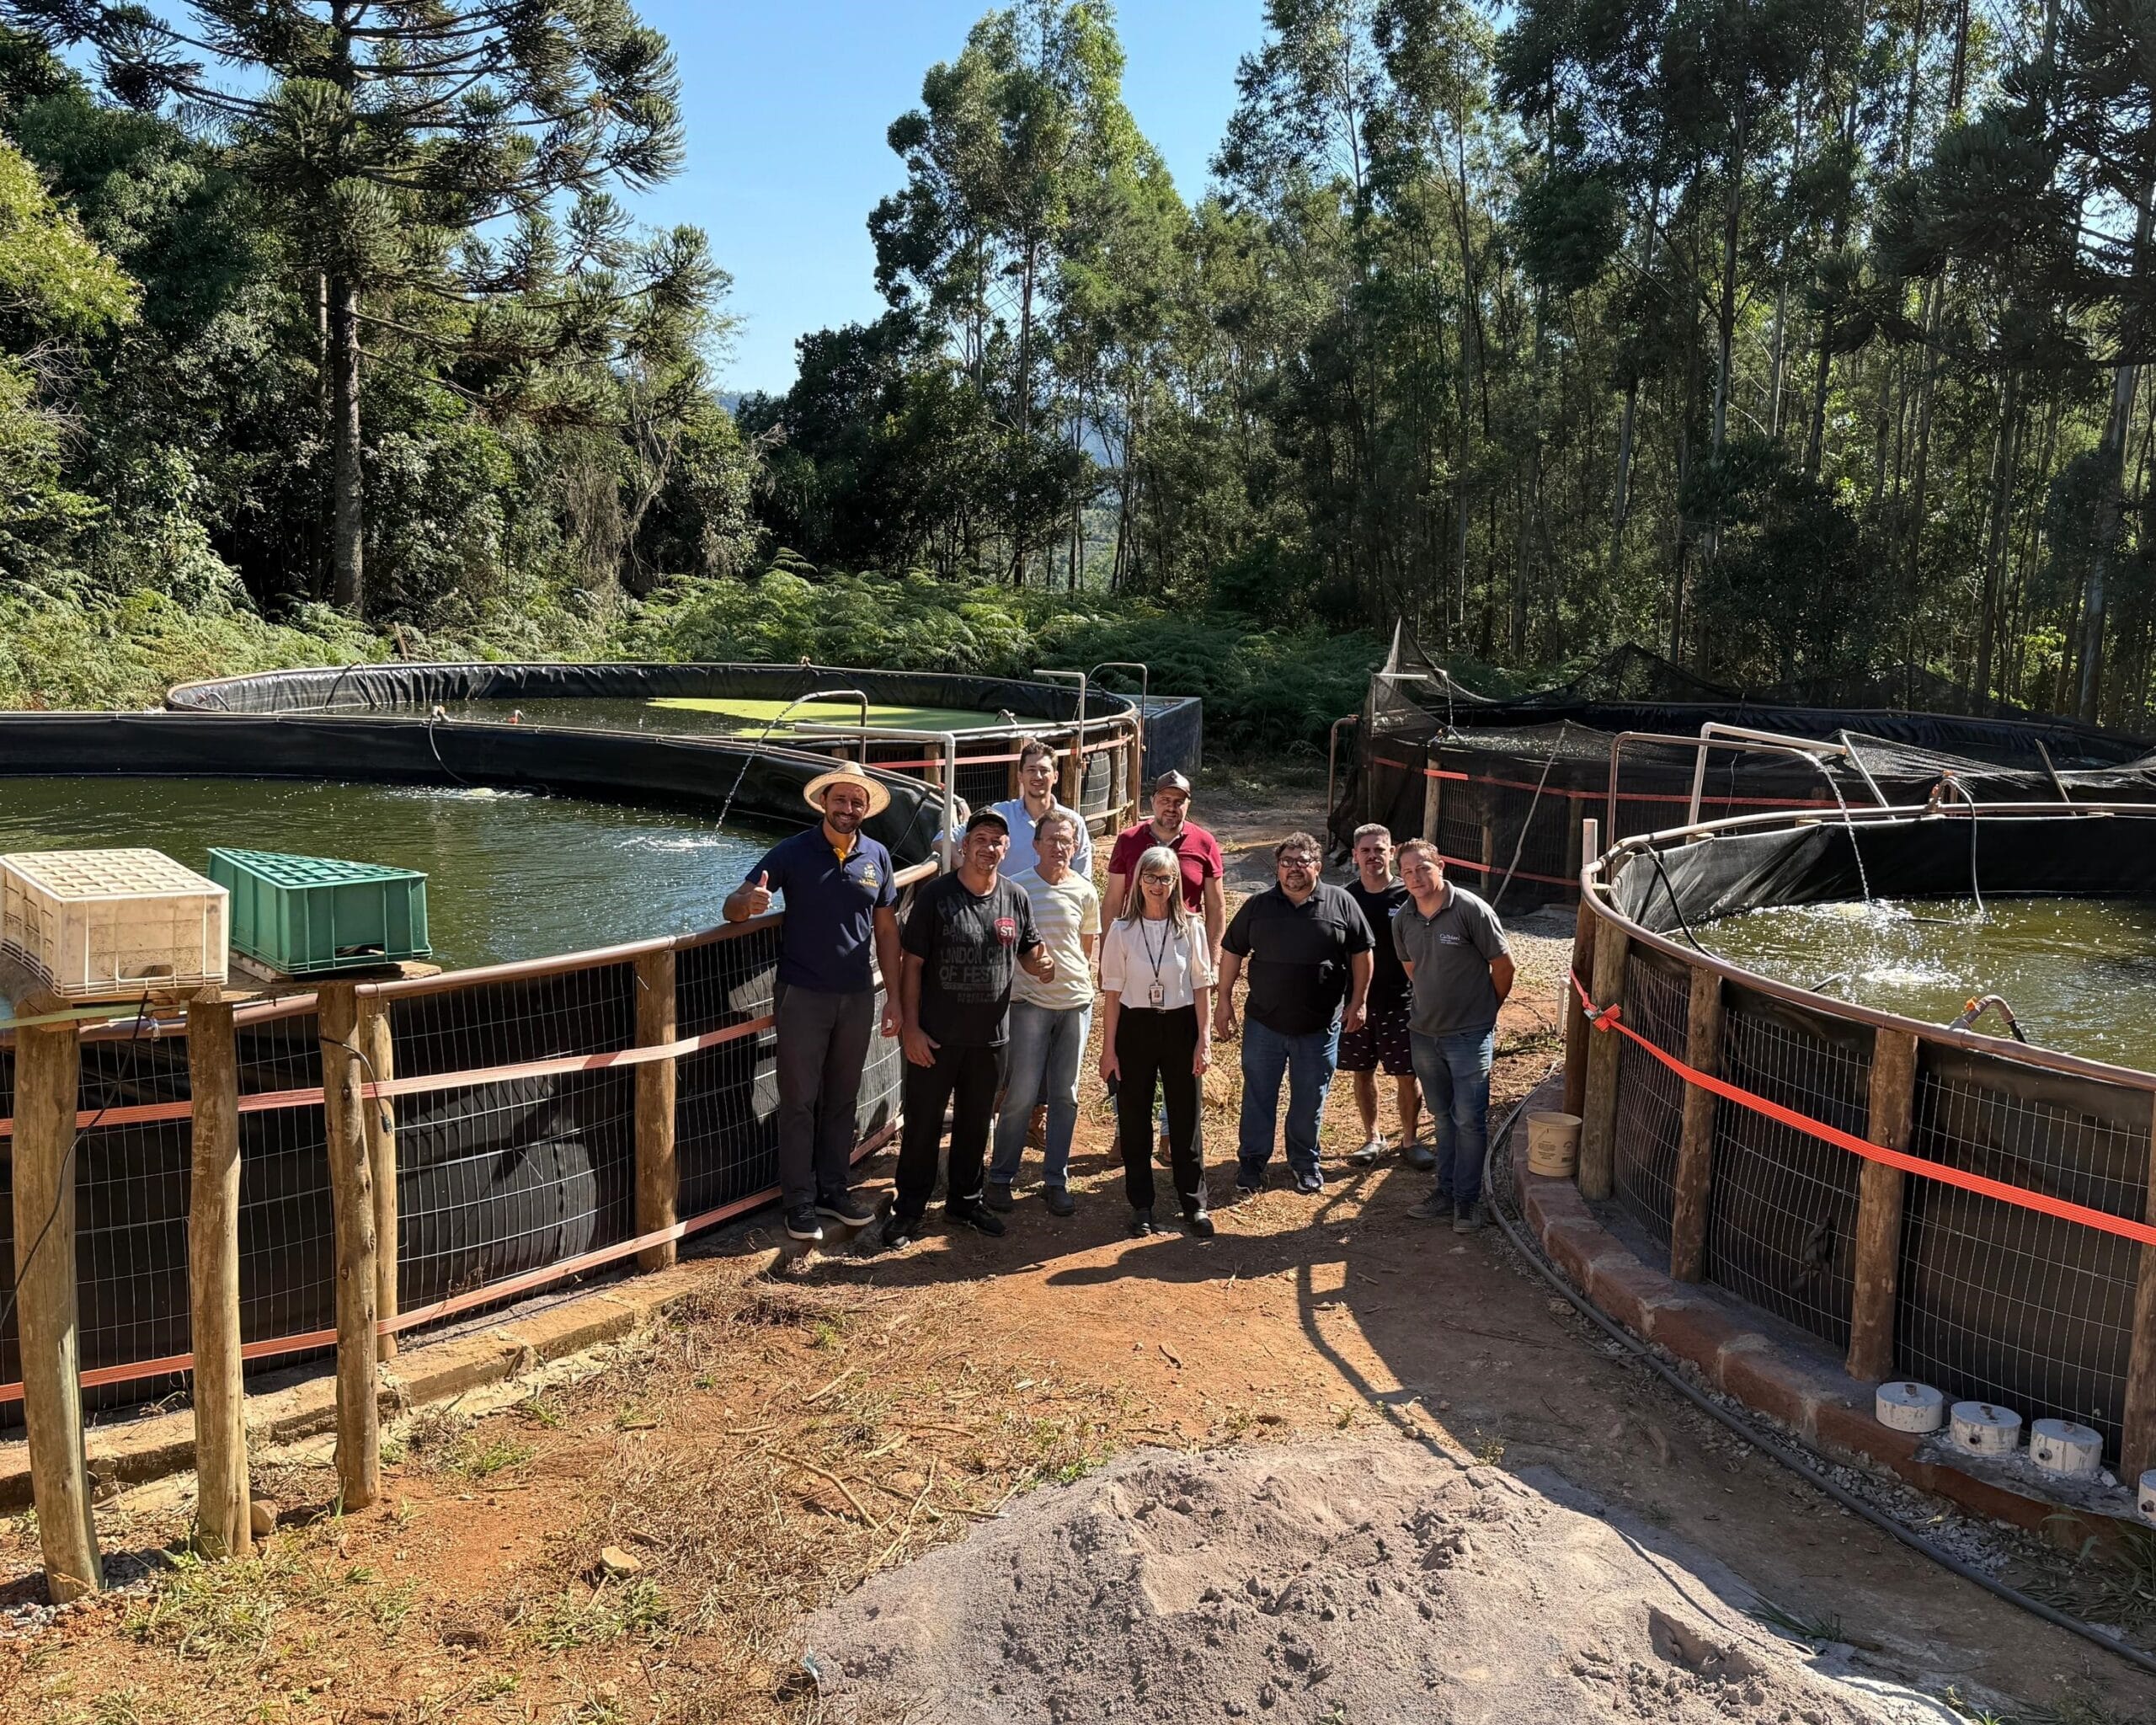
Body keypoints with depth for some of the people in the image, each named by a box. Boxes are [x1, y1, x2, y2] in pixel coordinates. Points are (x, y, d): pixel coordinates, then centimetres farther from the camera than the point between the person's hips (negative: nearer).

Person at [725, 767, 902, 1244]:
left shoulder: (877, 857, 4)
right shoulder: (793, 852, -6)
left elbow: (886, 931, 9)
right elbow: (733, 905, -10)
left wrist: (894, 996, 6)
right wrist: (749, 902, -34)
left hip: (858, 996, 3)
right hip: (802, 995, -3)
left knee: (842, 1098, 13)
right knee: (799, 1101, 2)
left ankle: (833, 1189, 26)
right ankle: (799, 1201, 12)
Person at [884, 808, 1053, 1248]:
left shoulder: (1016, 898, 2)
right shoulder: (936, 895, -10)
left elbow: (1028, 950, 14)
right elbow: (912, 963, -9)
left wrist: (1040, 965, -11)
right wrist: (910, 1026, -12)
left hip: (990, 1034, 4)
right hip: (935, 1035, -4)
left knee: (975, 1121, 17)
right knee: (922, 1121, 4)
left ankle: (965, 1198, 34)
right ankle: (909, 1208, 18)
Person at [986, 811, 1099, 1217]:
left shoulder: (1085, 893, 3)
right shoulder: (1016, 888, -4)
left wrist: (1075, 982, 14)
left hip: (1075, 1002, 3)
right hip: (1029, 1002, -3)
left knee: (1065, 1096, 7)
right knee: (1021, 1095, -2)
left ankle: (1056, 1180, 17)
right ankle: (1000, 1178, 12)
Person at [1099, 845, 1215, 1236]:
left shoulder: (1190, 928, -1)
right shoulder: (1122, 930, -3)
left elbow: (1201, 987, 2)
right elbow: (1112, 992, -1)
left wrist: (1203, 1040, -3)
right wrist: (1108, 1048, -2)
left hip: (1180, 1026, 0)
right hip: (1135, 1027, 0)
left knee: (1185, 1117, 5)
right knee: (1134, 1120, 6)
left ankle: (1194, 1204, 16)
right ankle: (1141, 1206, 19)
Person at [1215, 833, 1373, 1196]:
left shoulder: (1340, 903, -2)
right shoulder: (1258, 906, 1)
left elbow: (1361, 953, 5)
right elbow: (1232, 952, 7)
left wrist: (1358, 1002, 3)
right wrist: (1223, 1000, 5)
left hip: (1320, 1026, 0)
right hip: (1264, 1023, 1)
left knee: (1310, 1100, 11)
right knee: (1258, 1097, 9)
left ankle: (1305, 1163, 28)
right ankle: (1252, 1162, 23)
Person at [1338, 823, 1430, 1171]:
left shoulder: (1409, 897, -6)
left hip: (1399, 1001, -2)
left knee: (1407, 1075, 4)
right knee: (1363, 1071, 12)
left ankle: (1409, 1141, 20)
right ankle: (1373, 1139, 27)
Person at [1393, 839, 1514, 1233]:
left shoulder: (1471, 910, -16)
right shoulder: (1403, 919, 1)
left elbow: (1503, 967, -7)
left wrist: (1486, 1011, 6)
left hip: (1470, 1035, -5)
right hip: (1424, 1033, 5)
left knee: (1469, 1120, 0)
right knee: (1442, 1117, 16)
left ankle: (1467, 1200, 11)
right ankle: (1447, 1191, 26)